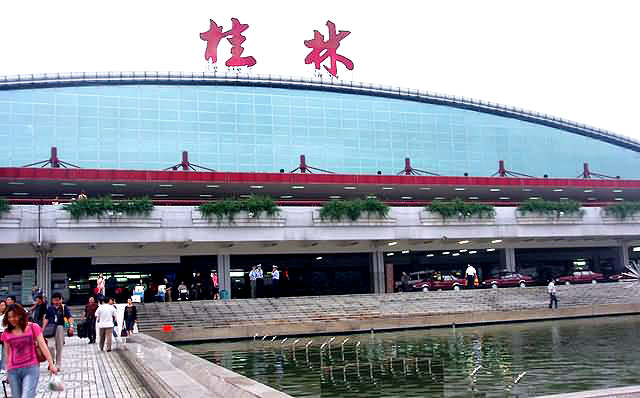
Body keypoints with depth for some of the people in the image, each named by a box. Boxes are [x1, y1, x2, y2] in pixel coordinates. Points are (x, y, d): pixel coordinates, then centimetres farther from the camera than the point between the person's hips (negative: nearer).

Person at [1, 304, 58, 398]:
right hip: (13, 371, 3)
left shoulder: (33, 327, -1)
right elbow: (7, 353, 14)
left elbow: (43, 346, -3)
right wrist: (7, 372, 16)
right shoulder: (7, 333, 5)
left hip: (31, 368, -3)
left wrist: (51, 365, -7)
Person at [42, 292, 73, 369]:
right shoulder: (50, 308, 7)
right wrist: (43, 329, 10)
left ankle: (58, 365, 19)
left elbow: (70, 317, -9)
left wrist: (71, 326, -24)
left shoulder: (64, 307, -1)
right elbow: (46, 319, 14)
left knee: (59, 347, 7)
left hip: (60, 328, -1)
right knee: (50, 346, -16)